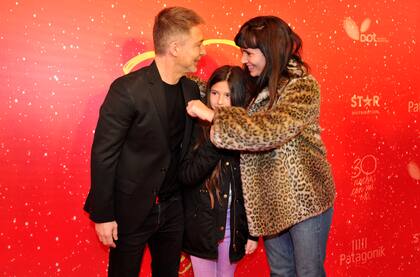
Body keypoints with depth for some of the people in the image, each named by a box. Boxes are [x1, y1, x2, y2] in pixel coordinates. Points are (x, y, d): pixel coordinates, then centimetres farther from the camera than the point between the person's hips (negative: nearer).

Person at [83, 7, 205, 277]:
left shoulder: (191, 89, 0)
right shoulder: (127, 89, -19)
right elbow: (103, 155, -15)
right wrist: (103, 215, -12)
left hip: (173, 207, 6)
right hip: (130, 209, -5)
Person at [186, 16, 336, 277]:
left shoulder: (303, 86, -17)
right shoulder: (255, 85, 4)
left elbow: (270, 131, -31)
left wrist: (212, 115, -27)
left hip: (304, 199, -6)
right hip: (269, 202, 7)